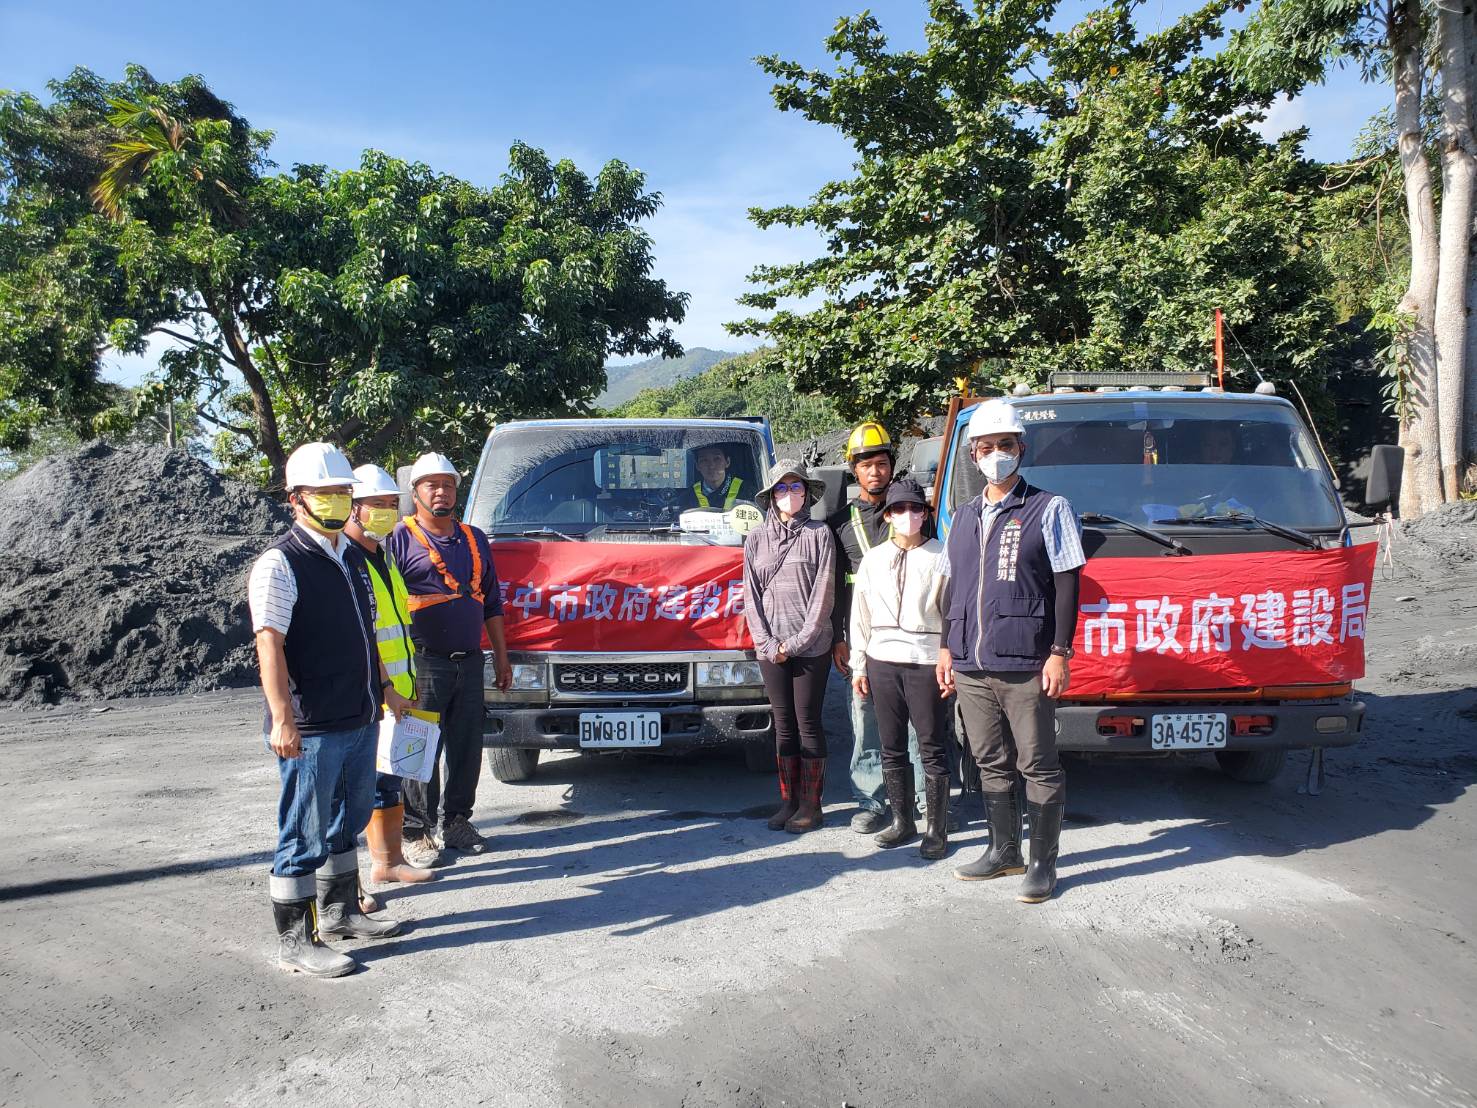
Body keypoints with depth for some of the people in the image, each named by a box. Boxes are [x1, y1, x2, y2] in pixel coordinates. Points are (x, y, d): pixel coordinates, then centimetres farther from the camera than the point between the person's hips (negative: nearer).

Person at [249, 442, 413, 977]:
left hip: (359, 719, 9)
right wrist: (282, 719, -27)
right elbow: (270, 643, -20)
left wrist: (386, 689, 24)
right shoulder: (281, 563, -13)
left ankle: (339, 911, 38)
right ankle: (296, 942, 14)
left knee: (348, 822, 21)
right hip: (312, 729, -8)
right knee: (303, 835, 2)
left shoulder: (351, 557, 13)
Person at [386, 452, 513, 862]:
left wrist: (501, 657, 17)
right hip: (423, 663, -5)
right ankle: (416, 831, 11)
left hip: (470, 662, 5)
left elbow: (491, 602, 20)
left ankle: (456, 821, 24)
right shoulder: (400, 539, -1)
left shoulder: (475, 539, 15)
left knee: (467, 748, 10)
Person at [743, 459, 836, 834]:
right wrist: (769, 644, -5)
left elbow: (823, 595, -5)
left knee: (808, 723, 1)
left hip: (812, 647, -3)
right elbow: (751, 597, 6)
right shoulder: (756, 539, 9)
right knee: (784, 725, 9)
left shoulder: (819, 534, 0)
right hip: (770, 648, 3)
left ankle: (811, 804, 10)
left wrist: (797, 642, -10)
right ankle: (788, 801, 18)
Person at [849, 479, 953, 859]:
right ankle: (902, 821, 21)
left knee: (932, 748, 0)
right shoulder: (873, 559, 11)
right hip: (882, 660, 4)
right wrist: (858, 665, 10)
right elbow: (860, 615, 13)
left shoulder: (941, 557, -1)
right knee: (892, 748, 10)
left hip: (925, 661, -4)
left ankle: (937, 830, 8)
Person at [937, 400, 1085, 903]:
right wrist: (947, 646, 16)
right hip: (970, 667, 5)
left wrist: (1060, 652, -11)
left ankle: (1043, 864, 13)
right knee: (991, 764, 14)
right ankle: (1003, 851, 27)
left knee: (1038, 767, 2)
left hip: (1024, 665, -5)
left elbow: (1067, 583, -4)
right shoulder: (965, 516, 16)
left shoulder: (1048, 509, 0)